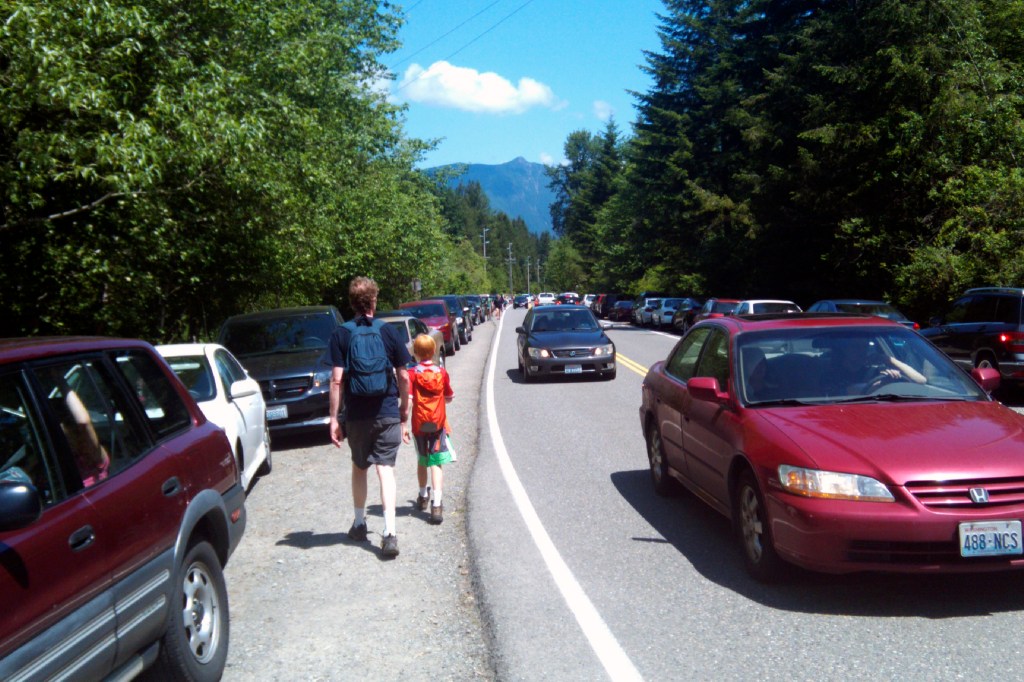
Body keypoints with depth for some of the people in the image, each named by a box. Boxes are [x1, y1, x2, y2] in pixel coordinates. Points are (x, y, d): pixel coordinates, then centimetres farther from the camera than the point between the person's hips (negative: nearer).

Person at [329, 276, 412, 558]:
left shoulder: (341, 335, -4)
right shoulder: (389, 332, -1)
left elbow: (337, 380, -9)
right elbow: (403, 378, 1)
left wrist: (334, 418, -4)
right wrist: (404, 415, 12)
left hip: (357, 416, 0)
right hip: (388, 414, 0)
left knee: (359, 468, 19)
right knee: (385, 469, -1)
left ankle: (359, 524, 31)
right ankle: (389, 533, -13)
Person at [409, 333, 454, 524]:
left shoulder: (412, 374, -7)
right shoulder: (442, 372, 0)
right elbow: (449, 398, 9)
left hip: (419, 423, 0)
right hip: (438, 422, 0)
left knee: (422, 461, 19)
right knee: (436, 463, -4)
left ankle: (423, 496, 39)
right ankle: (436, 504, -16)